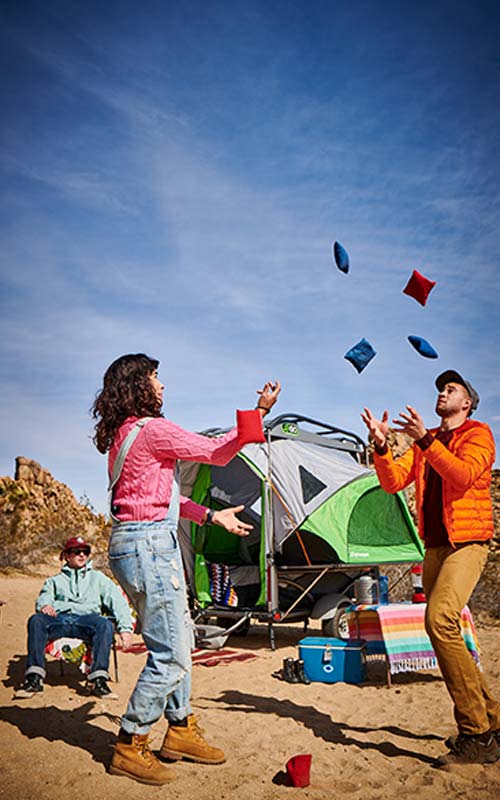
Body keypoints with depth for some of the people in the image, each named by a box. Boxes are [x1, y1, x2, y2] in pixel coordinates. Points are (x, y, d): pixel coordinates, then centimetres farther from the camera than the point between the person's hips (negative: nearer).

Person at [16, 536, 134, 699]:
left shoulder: (98, 578, 28)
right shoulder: (55, 580, 33)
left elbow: (117, 601, 16)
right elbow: (44, 598, 13)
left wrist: (125, 628, -1)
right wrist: (45, 605, -14)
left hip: (87, 617, -1)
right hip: (59, 618, 1)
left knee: (106, 624, -35)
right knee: (36, 620, -32)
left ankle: (98, 680, -40)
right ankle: (34, 678, -34)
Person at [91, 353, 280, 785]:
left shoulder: (124, 433, 15)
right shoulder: (152, 429, -15)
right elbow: (218, 452, -10)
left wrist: (211, 515, 20)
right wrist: (260, 410, -3)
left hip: (140, 543, 11)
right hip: (148, 543, -11)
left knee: (178, 638, 18)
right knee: (169, 654, -3)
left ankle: (182, 732, 29)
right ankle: (130, 748, 9)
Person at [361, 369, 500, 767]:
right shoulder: (424, 444, 18)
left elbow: (462, 476, -21)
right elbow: (393, 482, 5)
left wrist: (425, 440, -27)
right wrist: (381, 446, -10)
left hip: (467, 543, -8)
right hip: (435, 547, 8)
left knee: (440, 619, -26)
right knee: (447, 635, 10)